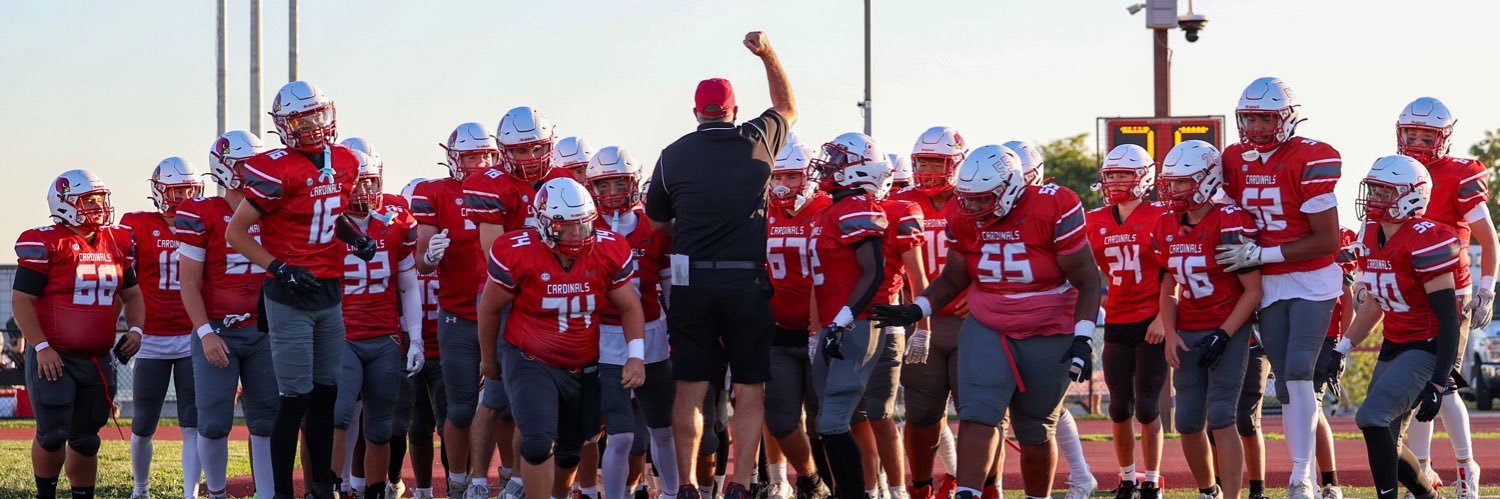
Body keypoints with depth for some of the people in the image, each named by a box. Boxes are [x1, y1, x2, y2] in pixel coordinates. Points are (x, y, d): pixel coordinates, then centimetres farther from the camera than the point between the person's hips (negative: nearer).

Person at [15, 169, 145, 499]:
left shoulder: (117, 243, 9)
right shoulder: (45, 244, -10)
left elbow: (131, 294, 19)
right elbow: (21, 300, -10)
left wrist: (135, 330, 1)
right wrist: (41, 347, -16)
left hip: (98, 359, 5)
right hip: (54, 358, -5)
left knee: (86, 439, 11)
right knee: (53, 433, -11)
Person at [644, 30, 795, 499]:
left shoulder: (673, 156, 3)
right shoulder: (757, 142, 2)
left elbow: (656, 223, 13)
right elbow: (787, 107, 24)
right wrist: (768, 54, 23)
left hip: (692, 282, 1)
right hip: (748, 281, -1)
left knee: (690, 388, 6)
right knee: (750, 390, 6)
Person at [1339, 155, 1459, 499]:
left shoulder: (1425, 242, -20)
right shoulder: (1372, 238, 6)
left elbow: (1448, 319, -19)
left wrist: (1437, 384, -23)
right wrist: (1342, 349, 15)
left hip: (1427, 350, -9)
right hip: (1394, 347, 9)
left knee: (1372, 418, -22)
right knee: (1384, 444, 9)